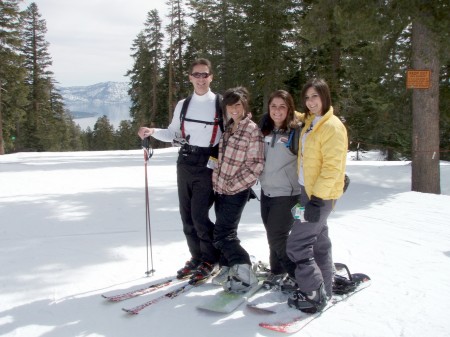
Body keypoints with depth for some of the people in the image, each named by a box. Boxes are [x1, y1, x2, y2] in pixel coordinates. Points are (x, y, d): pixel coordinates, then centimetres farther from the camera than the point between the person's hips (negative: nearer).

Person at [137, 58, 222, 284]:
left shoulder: (221, 104, 0)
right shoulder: (182, 105, 11)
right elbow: (173, 133, 15)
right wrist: (152, 132, -1)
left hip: (208, 165, -5)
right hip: (185, 164, 5)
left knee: (199, 215, -10)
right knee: (187, 215, 7)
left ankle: (211, 259, 10)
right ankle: (197, 257, 23)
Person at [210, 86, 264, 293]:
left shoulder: (252, 130, -12)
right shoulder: (228, 128, 9)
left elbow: (256, 166, -15)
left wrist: (233, 185, -14)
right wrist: (216, 180, 13)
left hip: (236, 191, -7)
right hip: (220, 188, 7)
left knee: (223, 234, -9)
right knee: (225, 232, 14)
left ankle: (245, 274, -1)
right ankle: (228, 270, 26)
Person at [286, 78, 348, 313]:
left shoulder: (332, 127, -17)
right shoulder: (311, 122, 10)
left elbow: (332, 167, -22)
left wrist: (317, 199, -25)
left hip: (321, 195, -9)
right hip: (309, 190, 10)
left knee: (297, 244, -8)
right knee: (318, 241, 18)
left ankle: (314, 295, 3)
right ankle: (324, 288, 31)